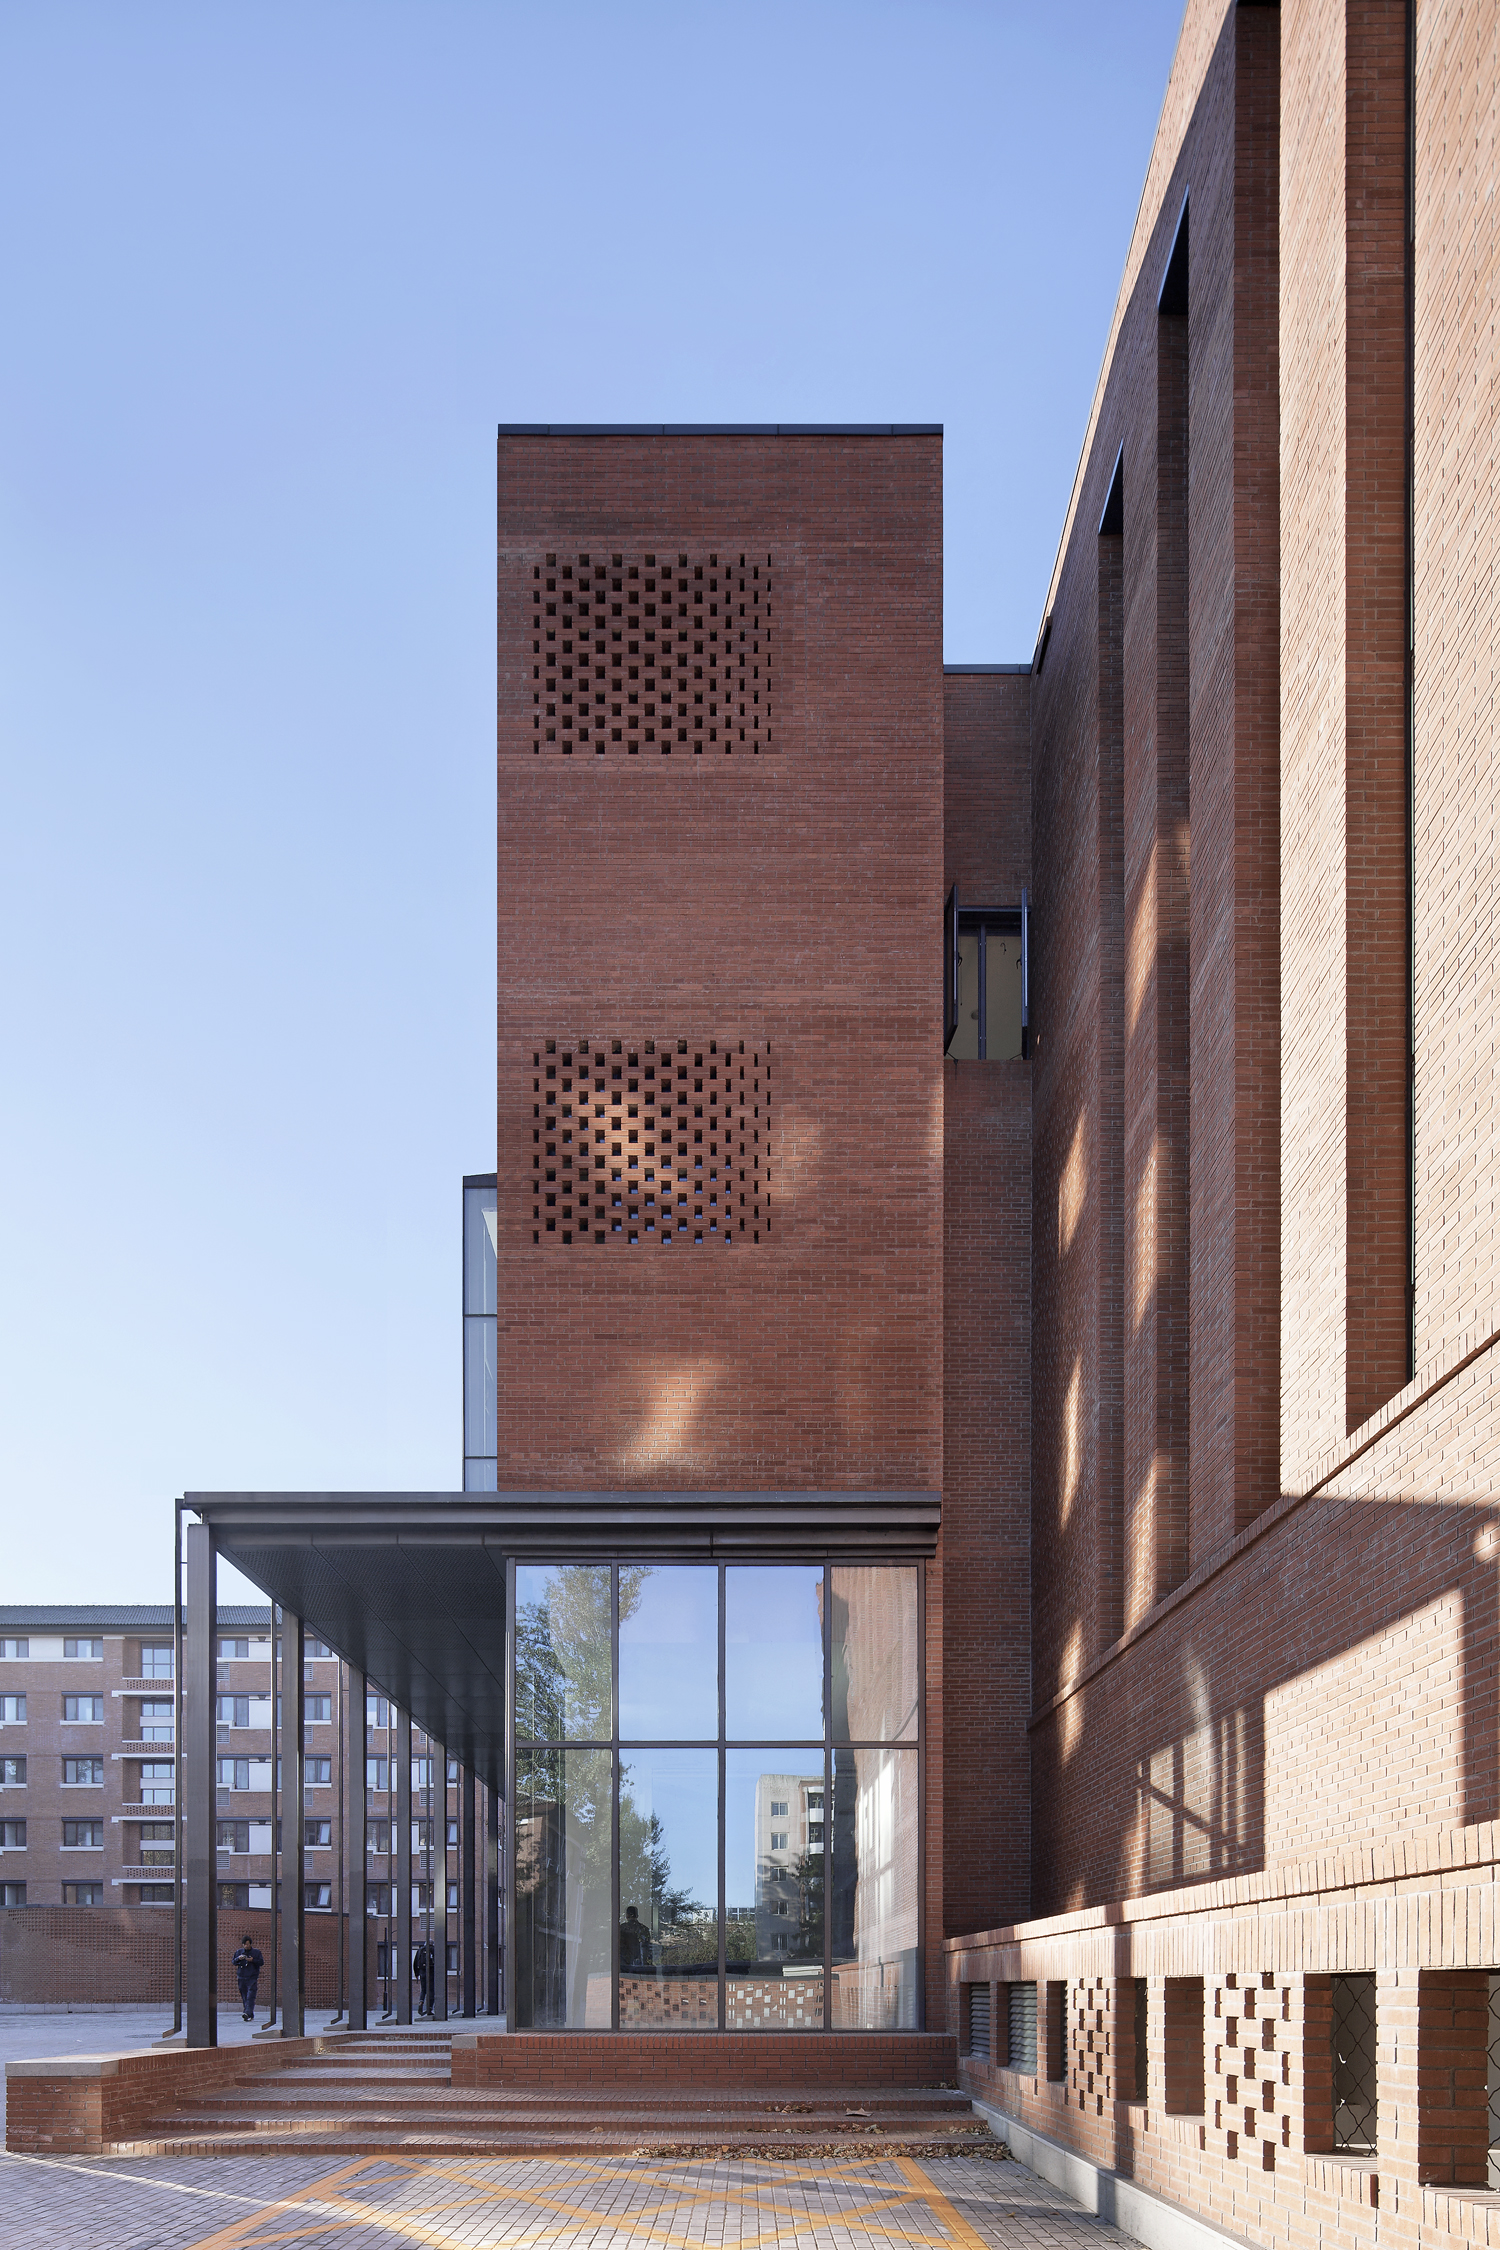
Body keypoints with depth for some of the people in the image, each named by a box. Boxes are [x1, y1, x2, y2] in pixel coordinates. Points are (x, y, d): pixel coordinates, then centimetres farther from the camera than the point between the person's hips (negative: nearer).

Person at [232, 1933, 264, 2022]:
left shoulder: (256, 1952, 5)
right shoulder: (239, 1952, 12)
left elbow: (261, 1962, 1)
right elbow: (234, 1962, 11)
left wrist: (253, 1960, -14)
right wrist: (238, 1959, -9)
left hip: (252, 1977, -3)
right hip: (241, 1977, 4)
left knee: (250, 1997, -16)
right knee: (244, 1997, 3)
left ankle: (248, 2013, -27)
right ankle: (251, 2016, 10)